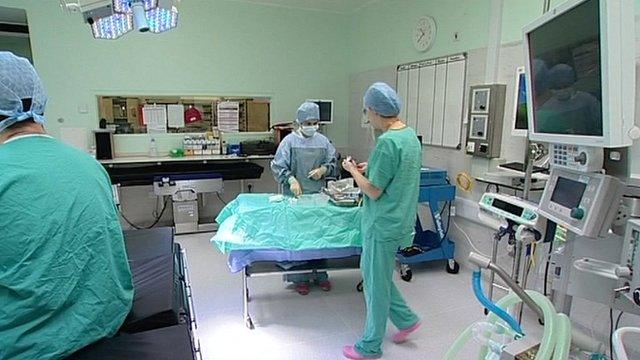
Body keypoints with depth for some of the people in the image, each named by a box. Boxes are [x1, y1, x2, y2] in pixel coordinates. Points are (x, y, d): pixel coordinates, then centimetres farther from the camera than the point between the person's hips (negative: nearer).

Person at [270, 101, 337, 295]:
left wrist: (323, 169, -6)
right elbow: (278, 166, -3)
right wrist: (291, 179, -18)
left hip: (318, 195, 3)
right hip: (295, 196, -3)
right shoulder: (289, 141, -3)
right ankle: (300, 277, 16)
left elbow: (332, 163, 14)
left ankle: (320, 274, 25)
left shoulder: (323, 141, 6)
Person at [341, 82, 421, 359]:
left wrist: (353, 170, -5)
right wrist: (370, 169, 11)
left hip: (383, 225, -9)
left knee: (375, 284, 7)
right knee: (375, 275, 24)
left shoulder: (387, 142, -24)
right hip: (401, 220, 9)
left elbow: (373, 191, -20)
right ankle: (406, 319, 35)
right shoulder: (411, 135, 5)